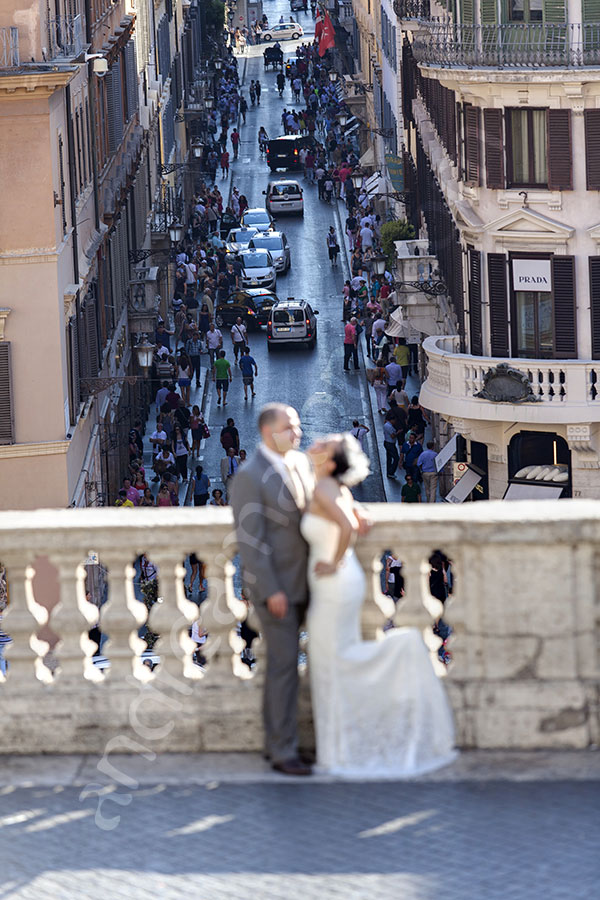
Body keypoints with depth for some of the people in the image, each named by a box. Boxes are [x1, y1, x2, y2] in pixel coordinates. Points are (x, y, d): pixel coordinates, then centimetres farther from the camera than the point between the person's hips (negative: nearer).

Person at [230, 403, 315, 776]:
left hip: (299, 582, 7)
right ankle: (284, 752, -2)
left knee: (282, 662, 14)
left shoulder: (301, 462, 5)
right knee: (285, 665, -7)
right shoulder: (250, 476, -18)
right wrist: (271, 591, -21)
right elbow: (250, 539, -19)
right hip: (272, 584, -7)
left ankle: (275, 742, 23)